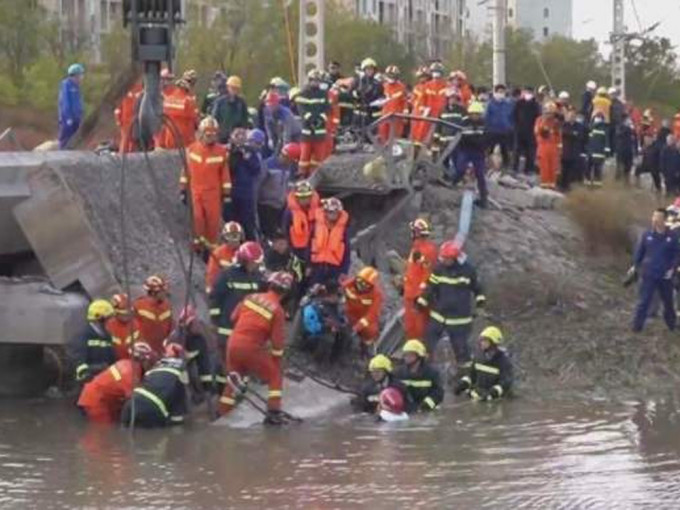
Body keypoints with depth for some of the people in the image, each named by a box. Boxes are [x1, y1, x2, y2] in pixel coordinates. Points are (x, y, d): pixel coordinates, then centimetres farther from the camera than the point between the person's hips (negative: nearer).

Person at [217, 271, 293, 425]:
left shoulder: (251, 297, 6)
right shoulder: (277, 310, -7)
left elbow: (234, 317, 16)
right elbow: (277, 341, -7)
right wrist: (276, 362, 5)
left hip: (234, 344, 5)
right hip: (252, 348, -5)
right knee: (275, 377, 10)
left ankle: (221, 414, 27)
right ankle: (273, 413, -1)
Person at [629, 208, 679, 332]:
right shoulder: (646, 235, -3)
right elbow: (639, 252, 6)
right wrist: (635, 266, 6)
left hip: (665, 276, 1)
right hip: (648, 275, -1)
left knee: (668, 301, 14)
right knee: (644, 301, -1)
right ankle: (637, 326, 7)